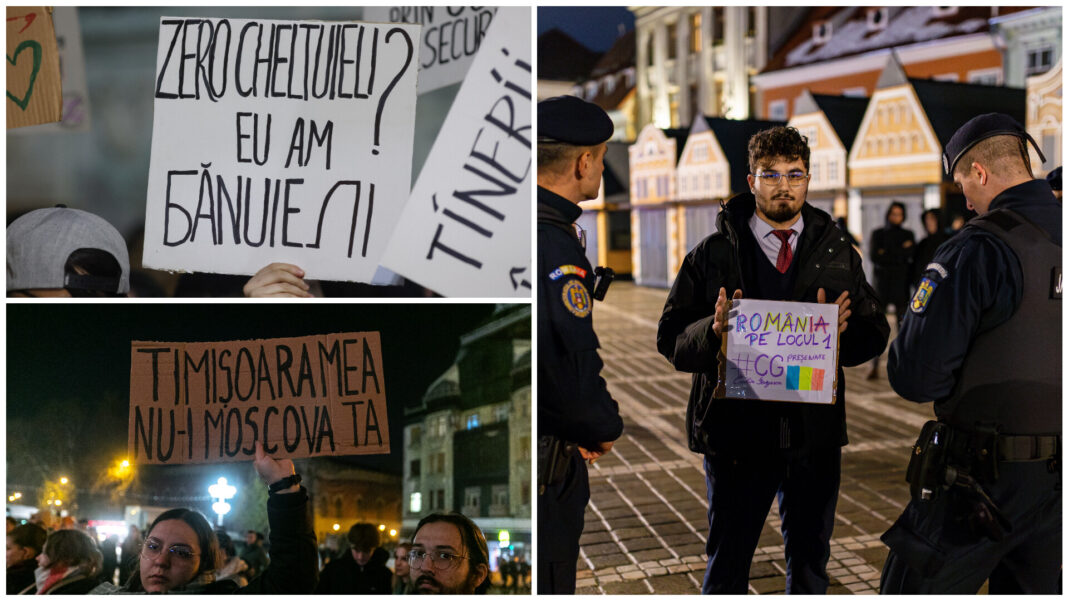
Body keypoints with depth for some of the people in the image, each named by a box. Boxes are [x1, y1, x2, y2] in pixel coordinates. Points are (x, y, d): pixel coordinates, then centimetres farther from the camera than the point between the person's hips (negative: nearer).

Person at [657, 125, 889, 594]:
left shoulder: (839, 254, 9)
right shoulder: (712, 255, 1)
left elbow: (875, 334, 4)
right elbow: (671, 339, -3)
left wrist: (844, 331, -18)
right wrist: (713, 331, -23)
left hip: (815, 431, 3)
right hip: (736, 428, -2)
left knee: (810, 563, 17)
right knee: (726, 565, 8)